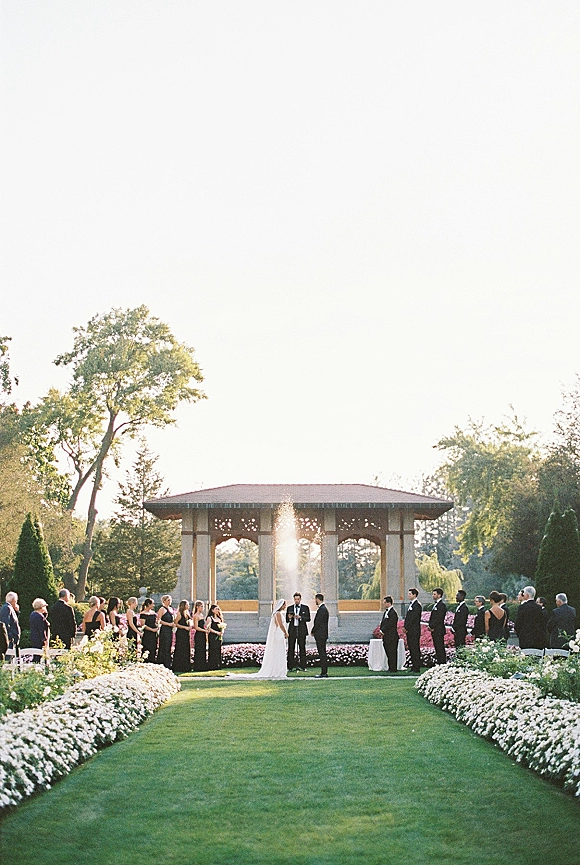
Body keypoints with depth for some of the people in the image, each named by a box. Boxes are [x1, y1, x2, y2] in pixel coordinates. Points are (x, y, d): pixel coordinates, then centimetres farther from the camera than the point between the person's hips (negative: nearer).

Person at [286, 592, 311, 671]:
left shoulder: (305, 608, 7)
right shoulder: (290, 608, 12)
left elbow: (308, 618, -2)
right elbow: (286, 620, 11)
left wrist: (300, 617, -17)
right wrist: (289, 618, -11)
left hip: (301, 631, -1)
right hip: (292, 630, 1)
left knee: (302, 649, -1)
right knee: (291, 649, -2)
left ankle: (302, 666, 2)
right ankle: (291, 666, 1)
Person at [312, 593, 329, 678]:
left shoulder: (322, 609, -16)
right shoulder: (323, 608, 15)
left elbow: (318, 622, -18)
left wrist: (312, 631, -5)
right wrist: (314, 631, 12)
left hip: (320, 635, -10)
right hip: (322, 635, 10)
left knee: (322, 654, -8)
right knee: (322, 654, 12)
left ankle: (324, 673, -7)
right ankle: (324, 672, 15)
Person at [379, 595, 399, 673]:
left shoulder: (393, 613, -14)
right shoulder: (386, 612, 16)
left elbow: (390, 624, -18)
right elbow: (382, 622, 20)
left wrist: (382, 631, -11)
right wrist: (381, 630, 4)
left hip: (392, 637, -9)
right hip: (386, 637, 9)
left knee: (392, 653, -4)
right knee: (388, 653, 12)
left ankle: (393, 669, 0)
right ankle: (390, 668, 17)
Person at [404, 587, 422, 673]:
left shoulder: (417, 605, -13)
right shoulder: (410, 604, 17)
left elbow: (413, 618, -17)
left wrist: (407, 628, -13)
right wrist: (405, 628, 11)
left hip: (414, 631, -10)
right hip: (409, 631, 10)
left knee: (415, 649, -7)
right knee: (411, 649, 10)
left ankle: (417, 668, -5)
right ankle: (413, 667, 15)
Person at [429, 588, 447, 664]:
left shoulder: (442, 605, -12)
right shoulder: (435, 604, 19)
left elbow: (439, 618, -17)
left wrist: (432, 627, -14)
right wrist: (430, 626, 7)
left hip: (439, 630, -10)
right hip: (434, 630, 10)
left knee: (440, 647, -9)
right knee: (437, 647, 10)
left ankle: (442, 663, -8)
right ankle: (439, 662, 14)